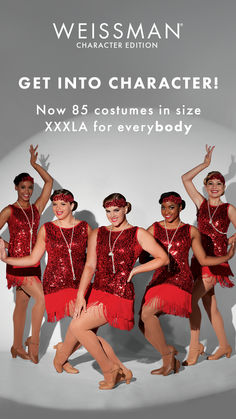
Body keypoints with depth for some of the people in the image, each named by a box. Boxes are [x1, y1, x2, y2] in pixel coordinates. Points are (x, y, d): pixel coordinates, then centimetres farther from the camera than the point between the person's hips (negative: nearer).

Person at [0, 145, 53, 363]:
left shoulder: (36, 208, 8)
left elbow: (49, 181, 6)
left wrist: (34, 164, 6)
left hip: (33, 262, 5)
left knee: (22, 304, 12)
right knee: (41, 296, -17)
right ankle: (34, 340, -3)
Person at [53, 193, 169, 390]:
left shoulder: (138, 234, 0)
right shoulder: (97, 234, 11)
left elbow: (164, 258, -1)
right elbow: (90, 266, 6)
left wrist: (134, 270, -6)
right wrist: (80, 295, -3)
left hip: (120, 293, -6)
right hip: (98, 291, 6)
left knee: (77, 326, -15)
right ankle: (121, 371, 16)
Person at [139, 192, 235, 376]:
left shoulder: (191, 231, 7)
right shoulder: (154, 229, 9)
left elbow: (203, 260, 12)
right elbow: (142, 258, 10)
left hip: (180, 280, -4)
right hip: (159, 279, 4)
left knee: (147, 312, -23)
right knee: (144, 325, -6)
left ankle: (167, 352, 0)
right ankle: (171, 360, 14)